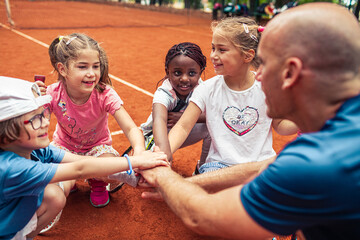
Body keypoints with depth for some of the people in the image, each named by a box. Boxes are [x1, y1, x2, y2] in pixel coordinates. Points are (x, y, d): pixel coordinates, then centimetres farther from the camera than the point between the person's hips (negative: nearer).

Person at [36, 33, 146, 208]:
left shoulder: (105, 94, -28)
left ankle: (97, 185, 7)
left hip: (97, 146, 0)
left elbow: (131, 129, -35)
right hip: (64, 146, 1)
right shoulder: (53, 94, -24)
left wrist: (139, 151, -57)